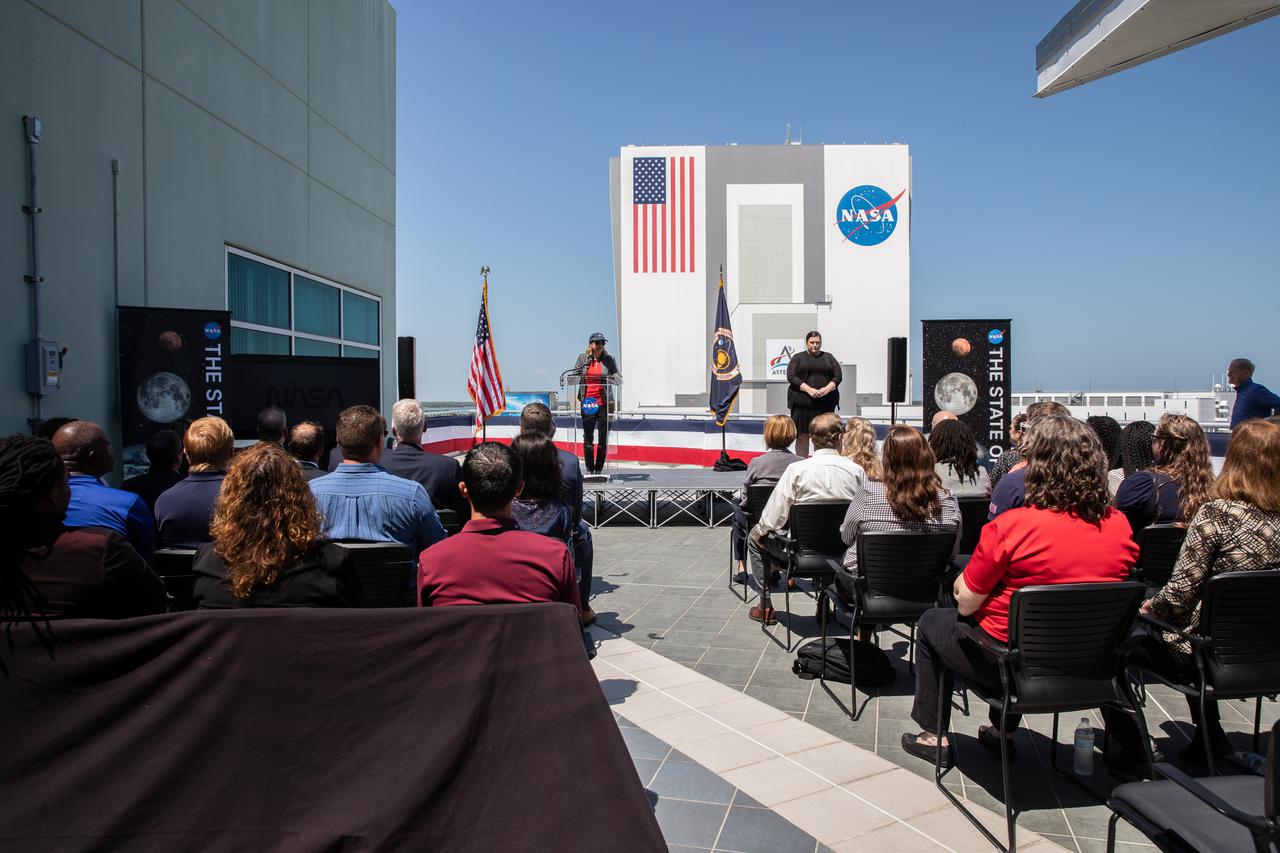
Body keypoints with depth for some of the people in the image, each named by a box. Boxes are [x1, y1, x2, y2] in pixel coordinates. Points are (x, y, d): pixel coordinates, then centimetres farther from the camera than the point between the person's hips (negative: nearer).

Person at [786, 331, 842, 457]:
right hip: (802, 402, -2)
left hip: (826, 403, 2)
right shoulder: (798, 358, 10)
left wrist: (827, 389, -11)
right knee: (802, 435, -4)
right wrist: (809, 389, -15)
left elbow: (838, 376, 8)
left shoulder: (828, 357, 17)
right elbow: (791, 377, -3)